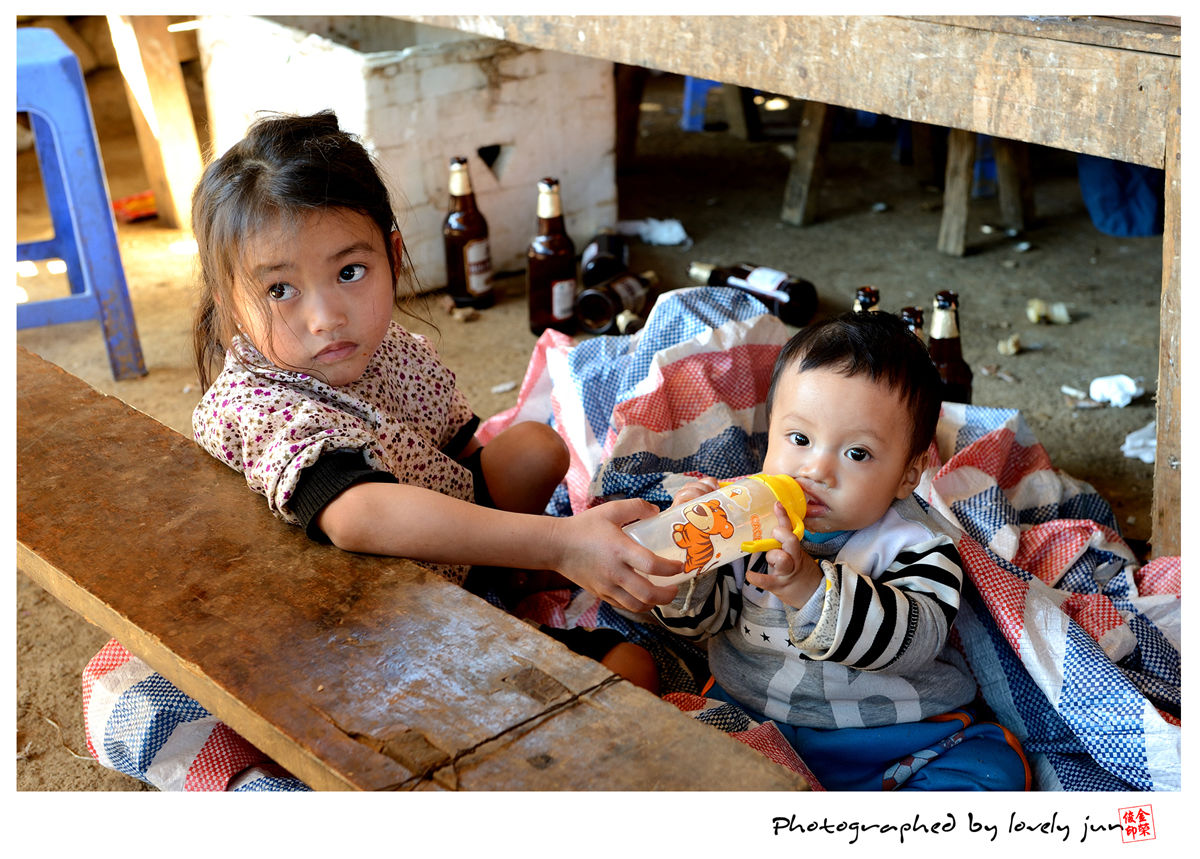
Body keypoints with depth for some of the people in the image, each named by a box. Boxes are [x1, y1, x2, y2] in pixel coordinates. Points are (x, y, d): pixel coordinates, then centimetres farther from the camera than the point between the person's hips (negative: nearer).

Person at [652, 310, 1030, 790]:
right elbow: (701, 618, 2)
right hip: (747, 713, 3)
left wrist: (811, 588, -45)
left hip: (890, 733, -2)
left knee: (994, 768, -20)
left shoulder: (917, 544, -13)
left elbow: (915, 637, -31)